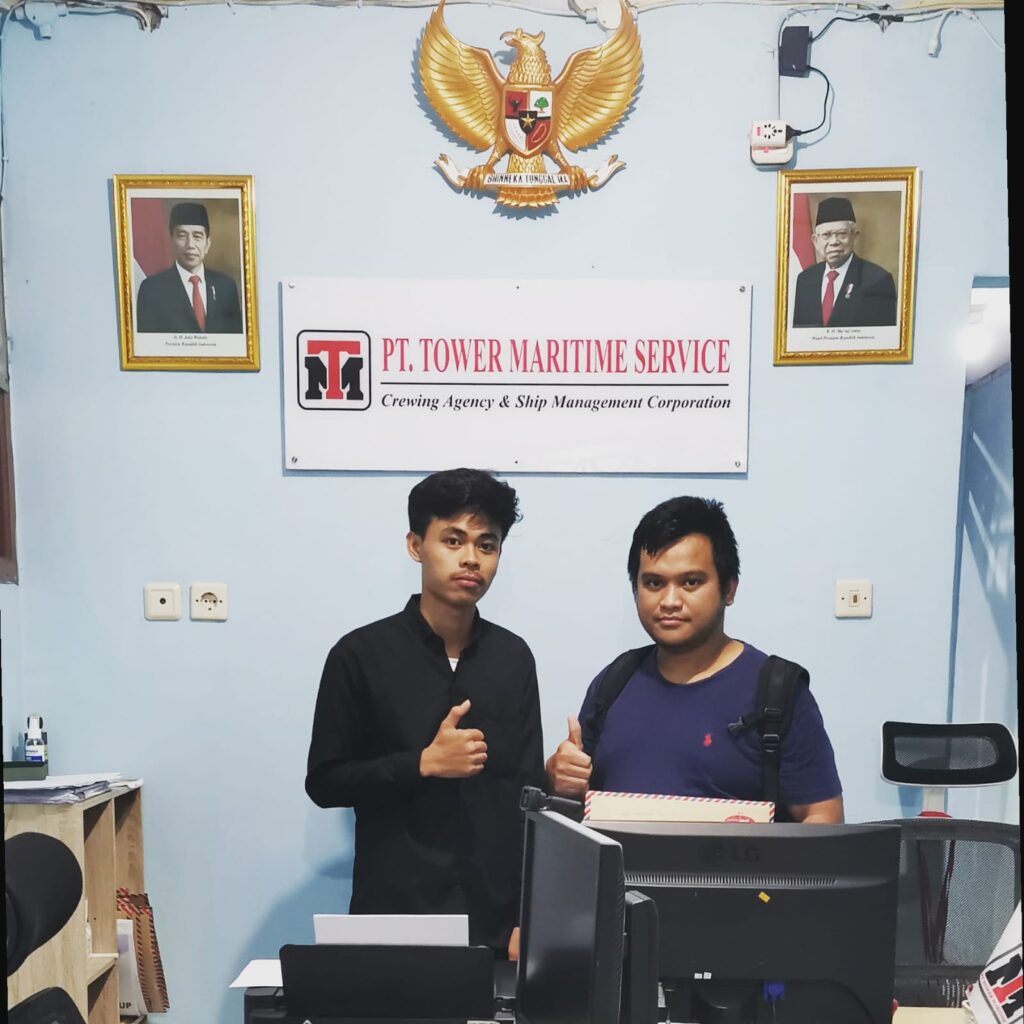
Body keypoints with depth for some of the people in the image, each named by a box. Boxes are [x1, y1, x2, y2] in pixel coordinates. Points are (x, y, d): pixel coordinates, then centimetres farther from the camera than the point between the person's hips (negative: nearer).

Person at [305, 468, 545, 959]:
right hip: (393, 917, -2)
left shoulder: (514, 657, 3)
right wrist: (423, 763, -15)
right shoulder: (362, 654, -6)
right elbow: (324, 783, -3)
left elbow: (529, 795, 4)